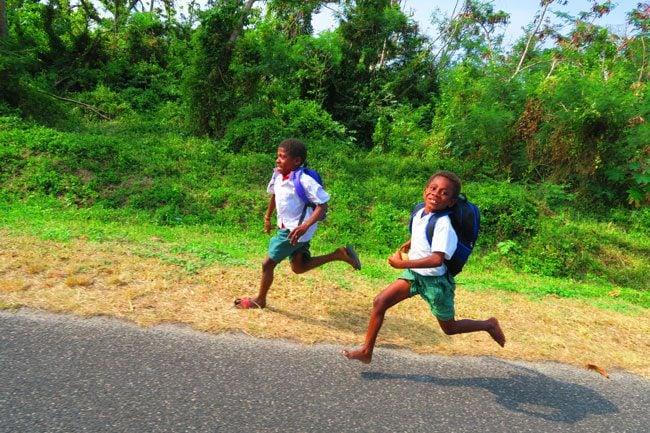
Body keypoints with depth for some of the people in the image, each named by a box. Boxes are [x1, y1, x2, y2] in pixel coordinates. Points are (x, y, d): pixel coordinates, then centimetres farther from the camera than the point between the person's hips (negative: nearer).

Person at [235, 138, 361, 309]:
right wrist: (267, 217, 22)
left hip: (296, 230, -9)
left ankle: (260, 300, 26)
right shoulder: (278, 175, -2)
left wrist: (305, 226, -36)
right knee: (298, 267, 20)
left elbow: (322, 205, -25)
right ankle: (338, 254, 22)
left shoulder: (304, 180, -26)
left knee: (268, 263, 1)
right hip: (287, 227, 9)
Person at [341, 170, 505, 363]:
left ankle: (488, 324, 41)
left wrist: (403, 264, -34)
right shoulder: (419, 214, -2)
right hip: (414, 274, 6)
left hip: (435, 281, -6)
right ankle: (366, 351, 5)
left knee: (450, 328, 14)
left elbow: (437, 259, -35)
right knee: (379, 302, -6)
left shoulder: (443, 224, -25)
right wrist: (407, 245, 9)